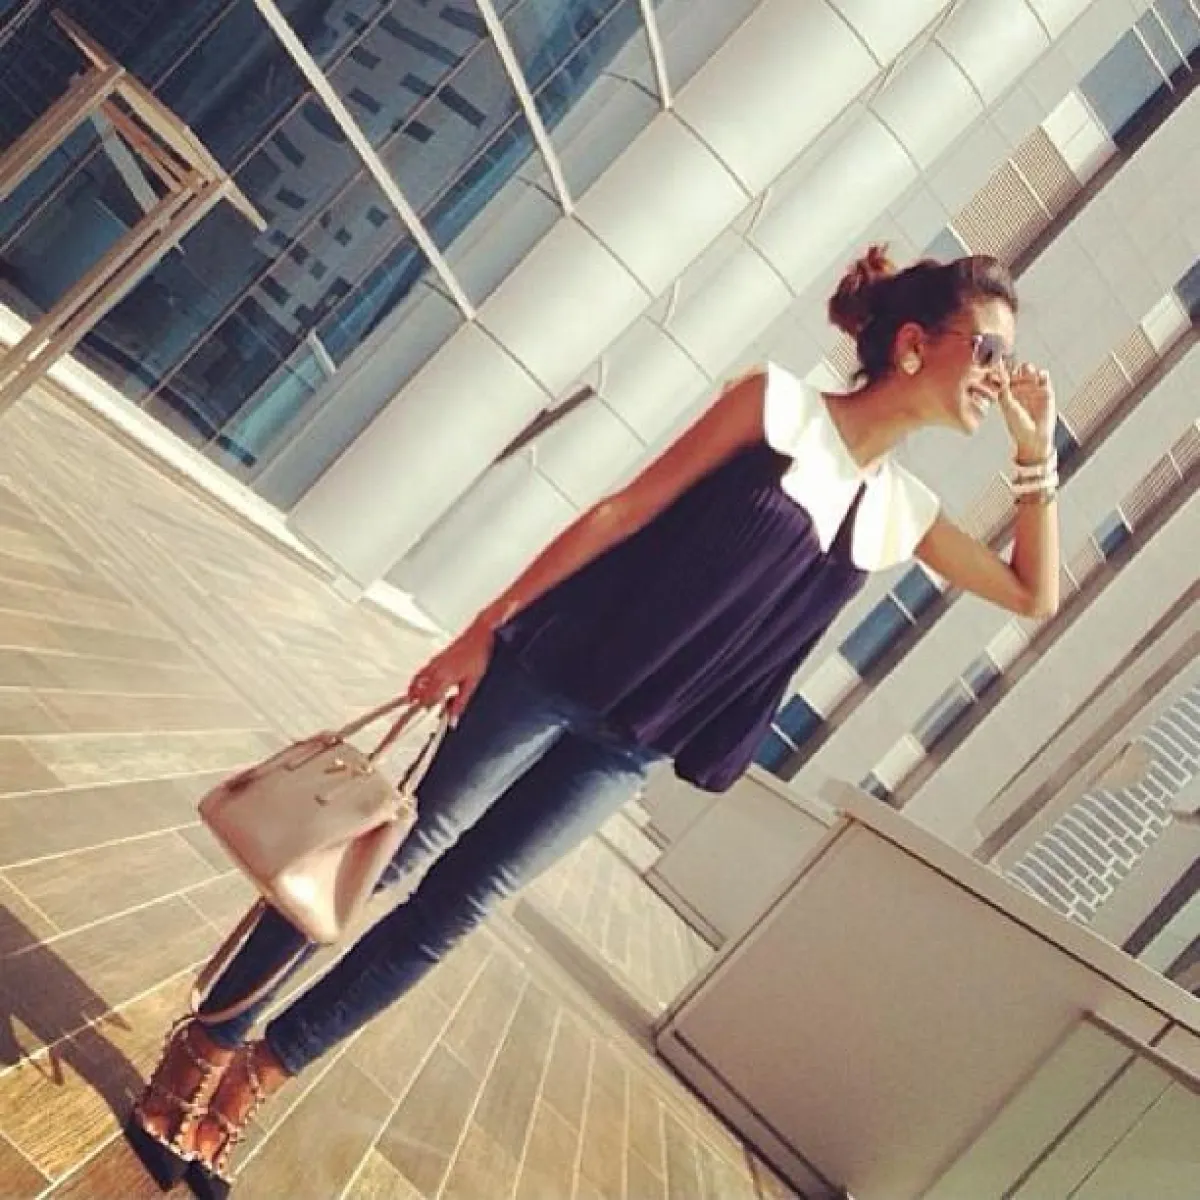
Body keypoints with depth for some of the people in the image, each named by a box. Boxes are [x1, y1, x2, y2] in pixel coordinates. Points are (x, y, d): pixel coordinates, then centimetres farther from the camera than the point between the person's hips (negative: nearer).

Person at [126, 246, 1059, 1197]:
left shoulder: (901, 511, 9)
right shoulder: (779, 403, -7)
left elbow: (1035, 594, 15)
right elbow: (625, 511, -9)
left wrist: (1037, 452, 5)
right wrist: (488, 628, -11)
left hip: (629, 748, 5)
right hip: (553, 675, -5)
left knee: (456, 904, 7)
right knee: (390, 855, 2)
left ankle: (255, 1076, 20)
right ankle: (206, 1046, 18)